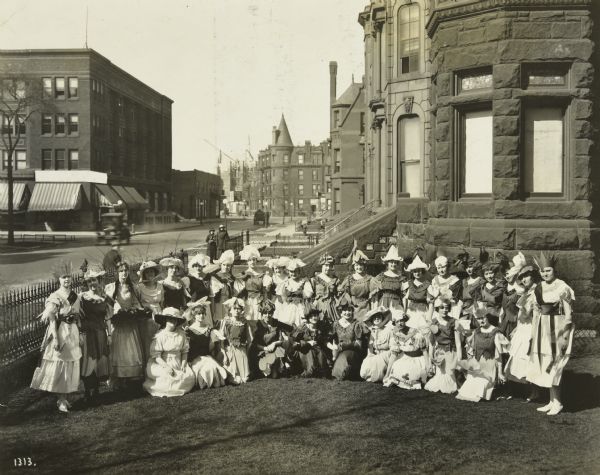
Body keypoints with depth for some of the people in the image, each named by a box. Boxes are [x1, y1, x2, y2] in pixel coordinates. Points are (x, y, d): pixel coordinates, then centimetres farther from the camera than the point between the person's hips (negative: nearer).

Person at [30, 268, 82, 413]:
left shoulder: (75, 296, 10)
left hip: (73, 333, 6)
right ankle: (60, 400, 4)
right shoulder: (55, 297, -8)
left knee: (71, 365, 9)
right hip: (60, 332, -6)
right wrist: (55, 338, -19)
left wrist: (79, 334, 11)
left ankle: (65, 397, 19)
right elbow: (52, 319, -12)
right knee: (59, 366, -3)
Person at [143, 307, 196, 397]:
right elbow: (156, 355, -13)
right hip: (162, 364, -4)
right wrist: (166, 366, -22)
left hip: (178, 364, 4)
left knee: (190, 376, -15)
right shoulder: (160, 336, -10)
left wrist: (183, 364, -5)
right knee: (167, 378, -29)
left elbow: (185, 351, 9)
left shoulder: (181, 334, 3)